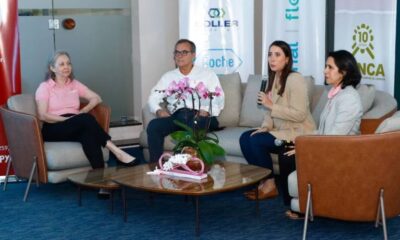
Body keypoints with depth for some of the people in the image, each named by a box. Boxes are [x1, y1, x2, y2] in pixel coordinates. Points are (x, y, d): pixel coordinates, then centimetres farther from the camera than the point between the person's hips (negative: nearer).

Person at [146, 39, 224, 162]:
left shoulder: (208, 75, 16)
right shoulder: (168, 77, 25)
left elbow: (217, 100, 4)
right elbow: (153, 98, 16)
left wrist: (204, 112, -17)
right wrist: (159, 110, -7)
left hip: (201, 117, -3)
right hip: (177, 116, 3)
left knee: (195, 124, -39)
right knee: (153, 125, -27)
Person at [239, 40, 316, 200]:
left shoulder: (295, 79, -17)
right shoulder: (273, 78, 9)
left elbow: (299, 115, -23)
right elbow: (271, 111, 11)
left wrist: (271, 105, -23)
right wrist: (264, 127, -7)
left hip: (298, 132, -8)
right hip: (281, 130, 8)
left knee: (256, 141, -22)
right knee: (245, 137, -8)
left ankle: (270, 185, -8)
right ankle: (263, 181, -2)